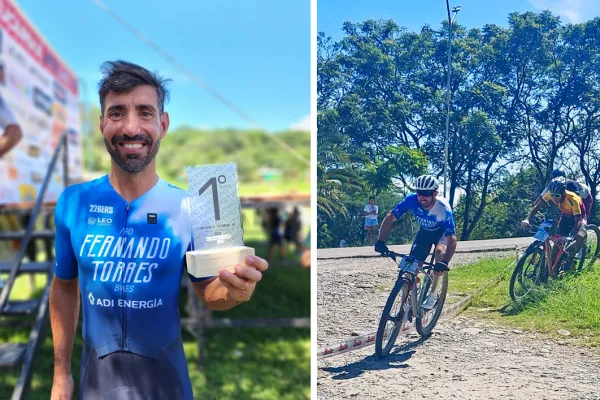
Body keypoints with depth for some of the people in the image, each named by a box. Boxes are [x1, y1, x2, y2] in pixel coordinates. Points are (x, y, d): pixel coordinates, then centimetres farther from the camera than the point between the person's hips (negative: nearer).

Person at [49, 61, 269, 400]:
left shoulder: (188, 208, -15)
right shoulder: (73, 203, -9)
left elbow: (206, 290, -5)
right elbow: (65, 286, 3)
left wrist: (231, 291, -29)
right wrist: (62, 372, 5)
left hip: (164, 371, -1)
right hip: (97, 373, 1)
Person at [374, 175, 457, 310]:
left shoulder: (443, 209, -38)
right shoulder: (411, 200, -31)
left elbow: (452, 240, -41)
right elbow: (390, 217, -27)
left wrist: (445, 263, -56)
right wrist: (381, 241, -40)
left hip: (443, 232, -3)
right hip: (425, 231, 3)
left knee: (440, 252, -33)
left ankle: (433, 293, -14)